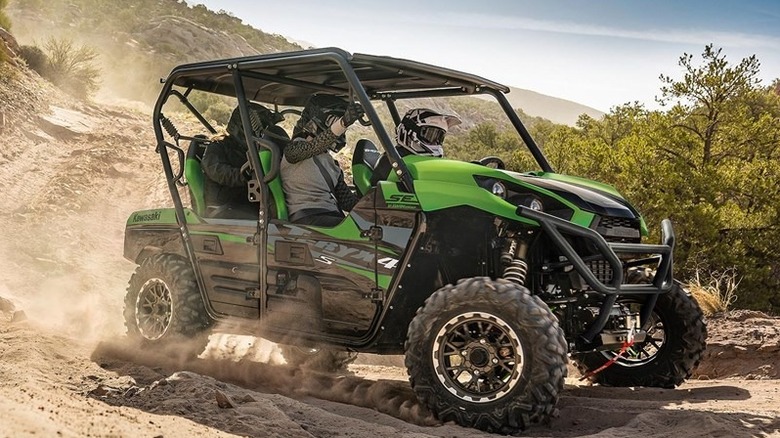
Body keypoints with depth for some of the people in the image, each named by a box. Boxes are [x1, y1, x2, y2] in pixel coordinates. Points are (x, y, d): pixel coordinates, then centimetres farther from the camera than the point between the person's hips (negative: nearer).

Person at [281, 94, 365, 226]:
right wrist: (344, 123, -37)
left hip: (332, 218, 7)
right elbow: (312, 147, -22)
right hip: (306, 219, -7)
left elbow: (346, 200, 23)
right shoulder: (295, 148, 3)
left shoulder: (330, 162, 26)